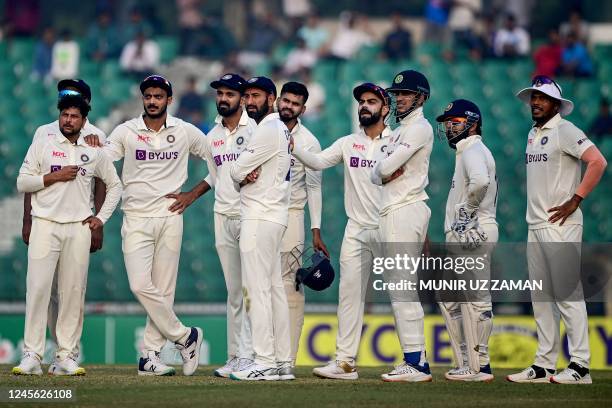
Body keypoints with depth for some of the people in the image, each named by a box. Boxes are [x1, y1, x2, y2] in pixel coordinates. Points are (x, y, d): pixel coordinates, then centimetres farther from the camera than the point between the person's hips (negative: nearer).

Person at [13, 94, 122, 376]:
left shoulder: (93, 152, 12)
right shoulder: (42, 146, 7)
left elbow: (114, 185, 21)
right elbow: (22, 183, 3)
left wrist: (102, 217, 10)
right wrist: (53, 176, -10)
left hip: (79, 228, 2)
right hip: (45, 225, -2)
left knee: (74, 291, 0)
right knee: (38, 289, -10)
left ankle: (66, 355, 4)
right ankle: (32, 356, -11)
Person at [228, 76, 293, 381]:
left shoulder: (268, 130, -12)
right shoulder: (280, 129, 20)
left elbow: (236, 172, -14)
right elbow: (239, 173, 18)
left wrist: (243, 176, 8)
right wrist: (248, 176, -4)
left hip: (260, 217, -11)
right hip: (273, 218, 11)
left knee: (257, 288, -11)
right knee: (274, 289, 9)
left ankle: (265, 363, -14)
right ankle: (282, 362, 10)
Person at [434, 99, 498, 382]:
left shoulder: (473, 151, -11)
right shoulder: (466, 152, 22)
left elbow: (480, 181, -32)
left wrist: (468, 209, -19)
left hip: (474, 233, -11)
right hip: (462, 235, 11)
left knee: (474, 300, -9)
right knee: (449, 299, 13)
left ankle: (479, 367, -8)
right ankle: (466, 363, 16)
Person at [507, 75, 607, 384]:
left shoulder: (564, 130, -8)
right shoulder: (533, 134, 17)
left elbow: (598, 162, -18)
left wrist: (575, 200, -18)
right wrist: (533, 212, 14)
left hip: (560, 224, -9)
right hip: (535, 225, 9)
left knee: (567, 293, -10)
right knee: (541, 298, 9)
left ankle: (580, 365, -10)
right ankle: (544, 365, 14)